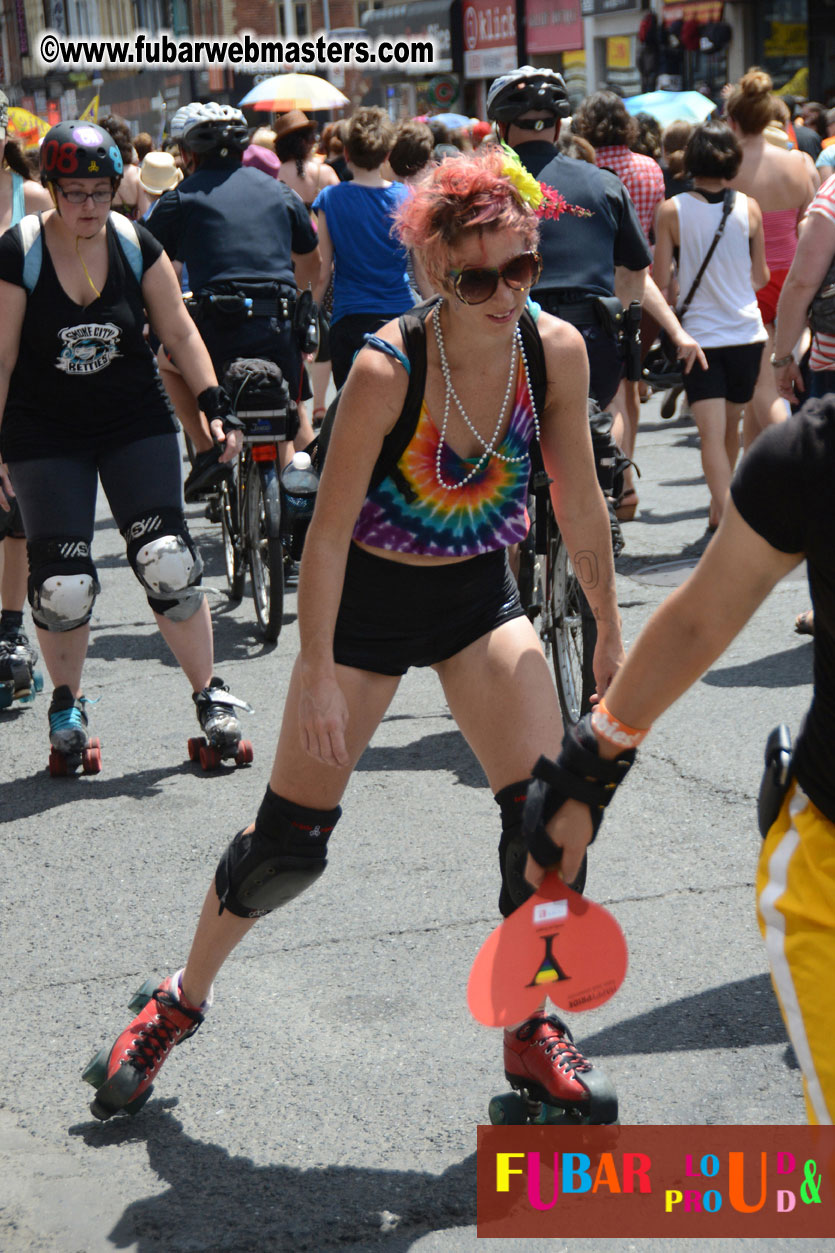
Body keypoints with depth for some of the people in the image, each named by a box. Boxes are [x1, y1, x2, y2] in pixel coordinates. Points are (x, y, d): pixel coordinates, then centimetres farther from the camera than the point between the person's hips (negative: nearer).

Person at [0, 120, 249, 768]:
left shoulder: (136, 245, -5)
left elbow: (180, 331, 4)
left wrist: (216, 405, -4)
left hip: (137, 424, 2)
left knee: (167, 562, -9)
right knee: (62, 583, -5)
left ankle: (210, 692, 6)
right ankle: (67, 704, 19)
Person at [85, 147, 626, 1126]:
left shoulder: (557, 351, -13)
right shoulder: (387, 370, -26)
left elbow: (580, 503, 0)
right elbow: (329, 532, -20)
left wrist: (608, 630, 7)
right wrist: (317, 672, -21)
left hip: (479, 594, 4)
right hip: (368, 600, -4)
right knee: (289, 840, 3)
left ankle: (534, 1031, 15)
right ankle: (181, 1002, 28)